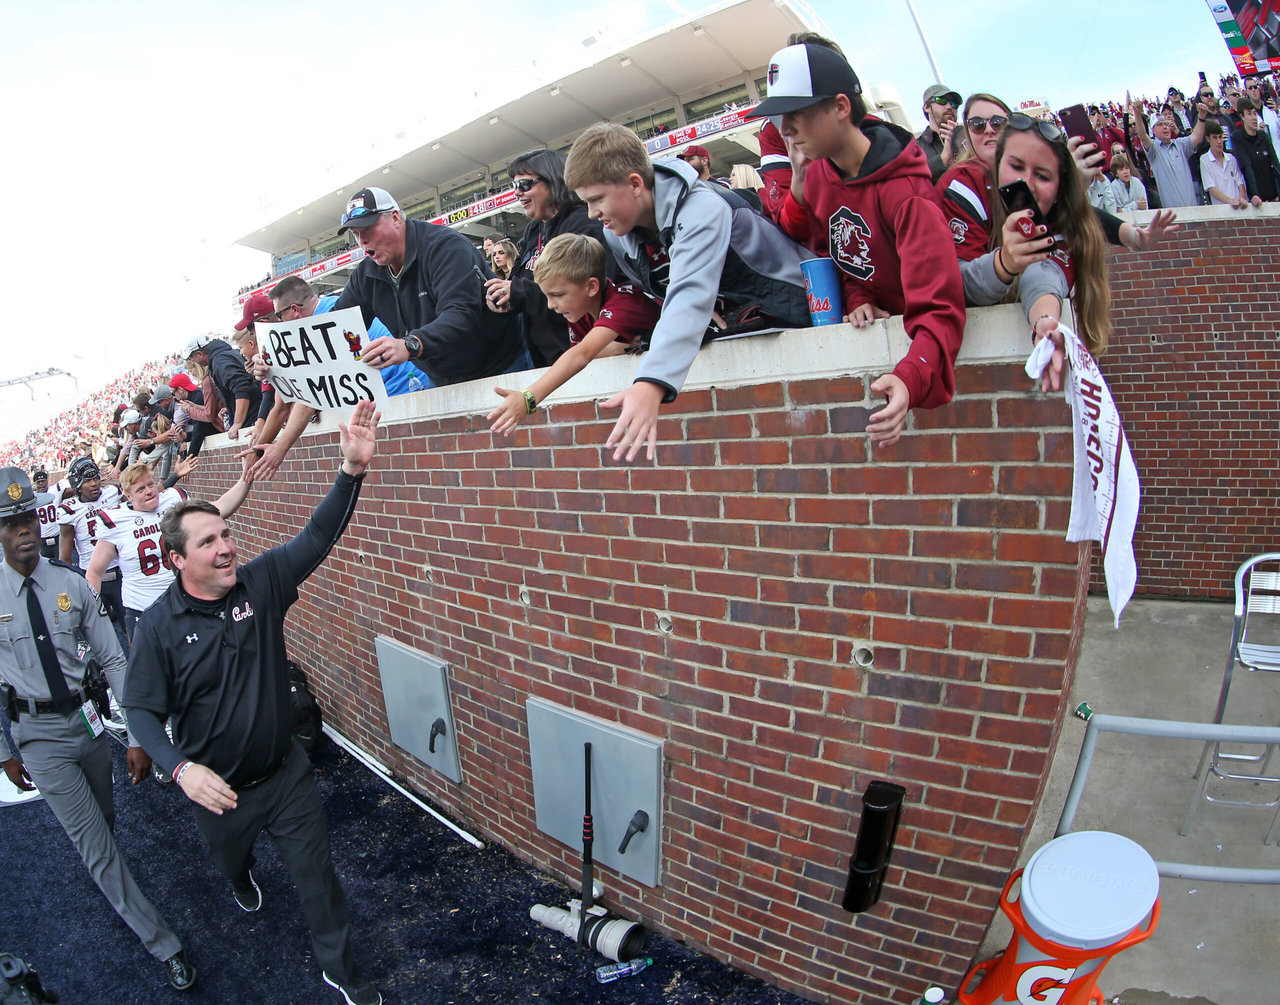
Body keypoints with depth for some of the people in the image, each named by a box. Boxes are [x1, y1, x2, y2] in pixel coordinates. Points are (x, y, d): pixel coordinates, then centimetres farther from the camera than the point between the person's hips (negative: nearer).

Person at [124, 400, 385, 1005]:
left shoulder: (261, 583, -13)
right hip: (218, 788, 0)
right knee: (229, 858, 30)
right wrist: (180, 767, -28)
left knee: (317, 874, 8)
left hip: (286, 773, 0)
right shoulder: (159, 626, -16)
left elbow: (317, 537, -23)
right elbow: (142, 710, -11)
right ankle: (242, 882, 68)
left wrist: (352, 470, -38)